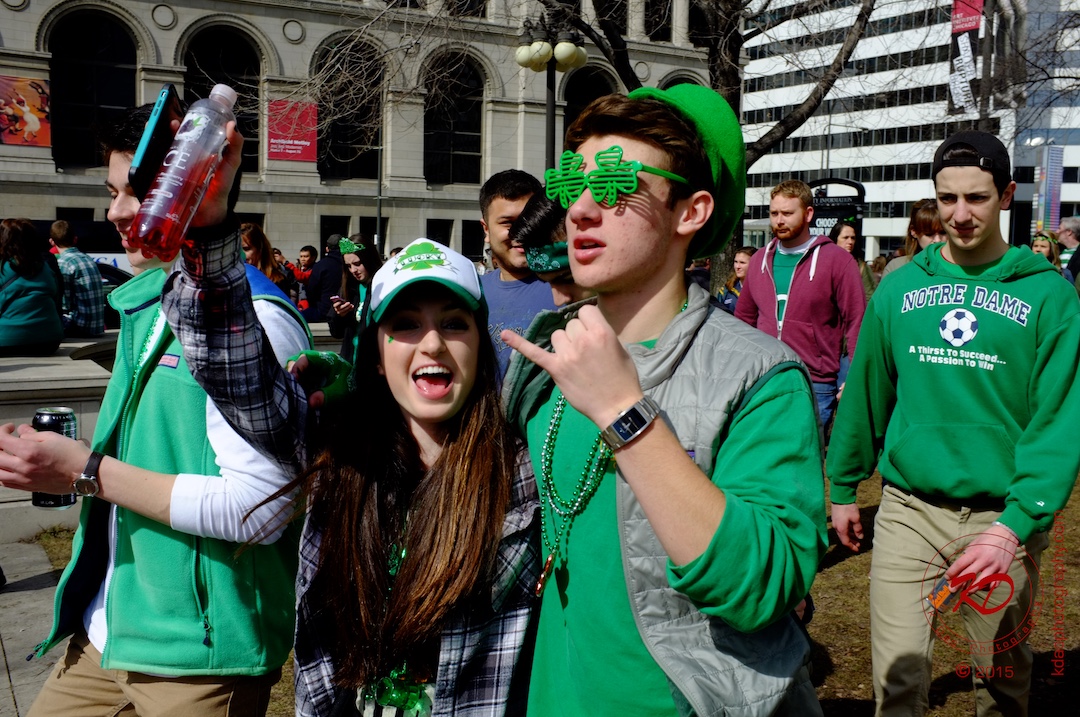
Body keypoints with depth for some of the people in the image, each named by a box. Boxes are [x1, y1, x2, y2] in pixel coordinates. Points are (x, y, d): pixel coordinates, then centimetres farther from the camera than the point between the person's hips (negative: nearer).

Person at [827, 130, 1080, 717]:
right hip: (908, 509, 1)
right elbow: (866, 395, 10)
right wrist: (843, 487, 13)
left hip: (1003, 518, -1)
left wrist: (1016, 525, -21)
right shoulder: (900, 288, 2)